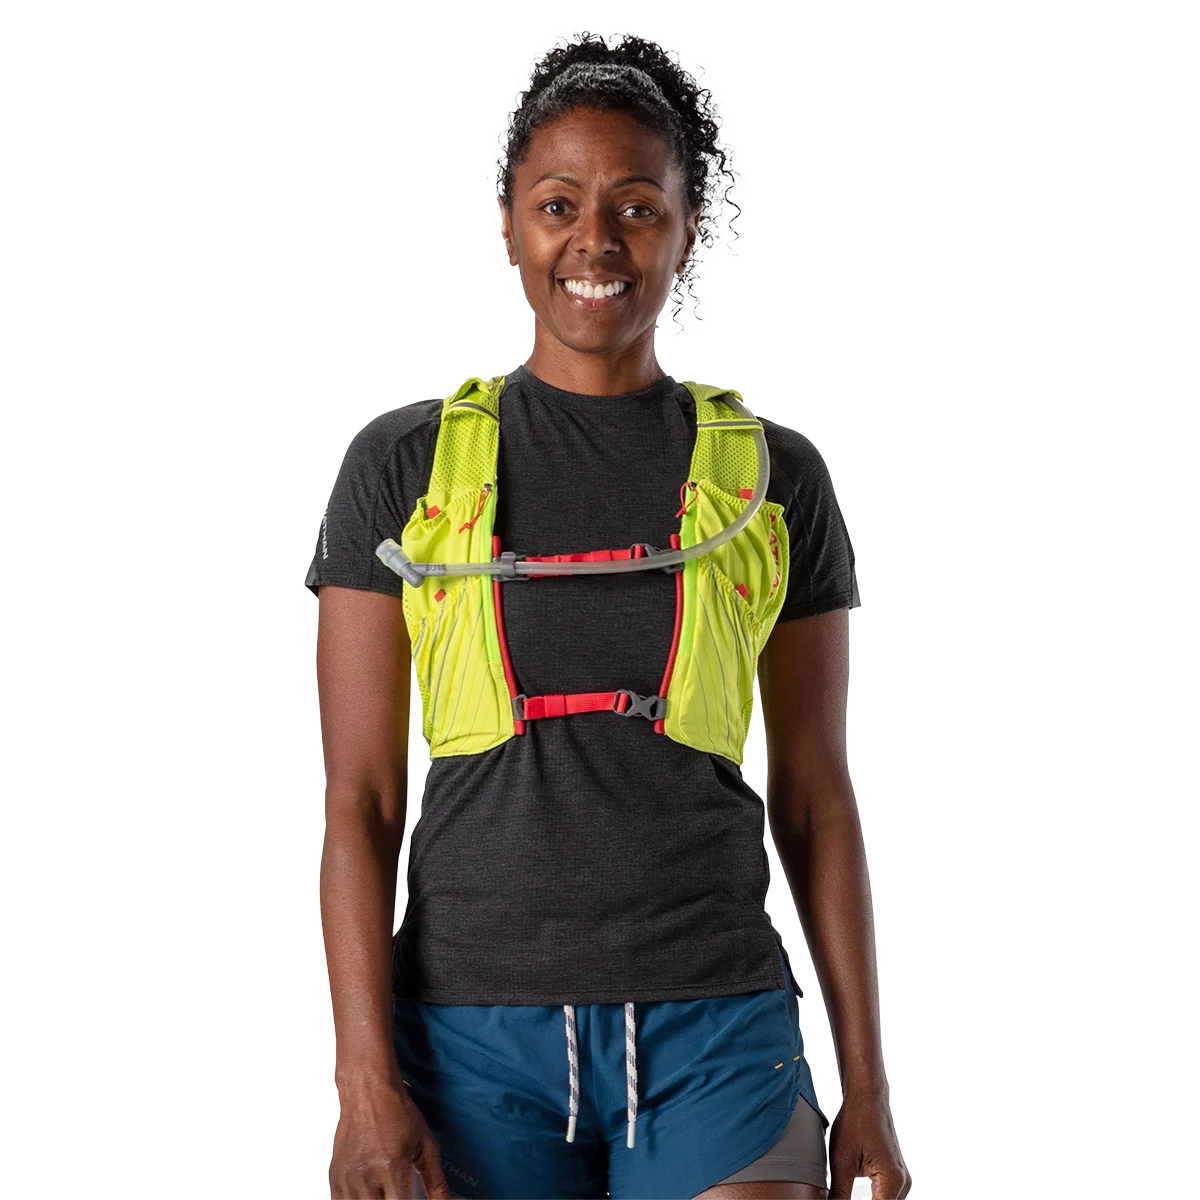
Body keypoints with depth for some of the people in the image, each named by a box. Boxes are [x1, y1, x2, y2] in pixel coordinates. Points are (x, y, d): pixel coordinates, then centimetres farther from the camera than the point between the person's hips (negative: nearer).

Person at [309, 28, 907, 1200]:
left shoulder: (775, 476, 5)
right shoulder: (402, 465, 2)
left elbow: (813, 794, 8)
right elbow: (358, 799, 0)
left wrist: (867, 1089, 7)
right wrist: (366, 1083, -8)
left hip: (716, 1025, 0)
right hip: (474, 1029, 0)